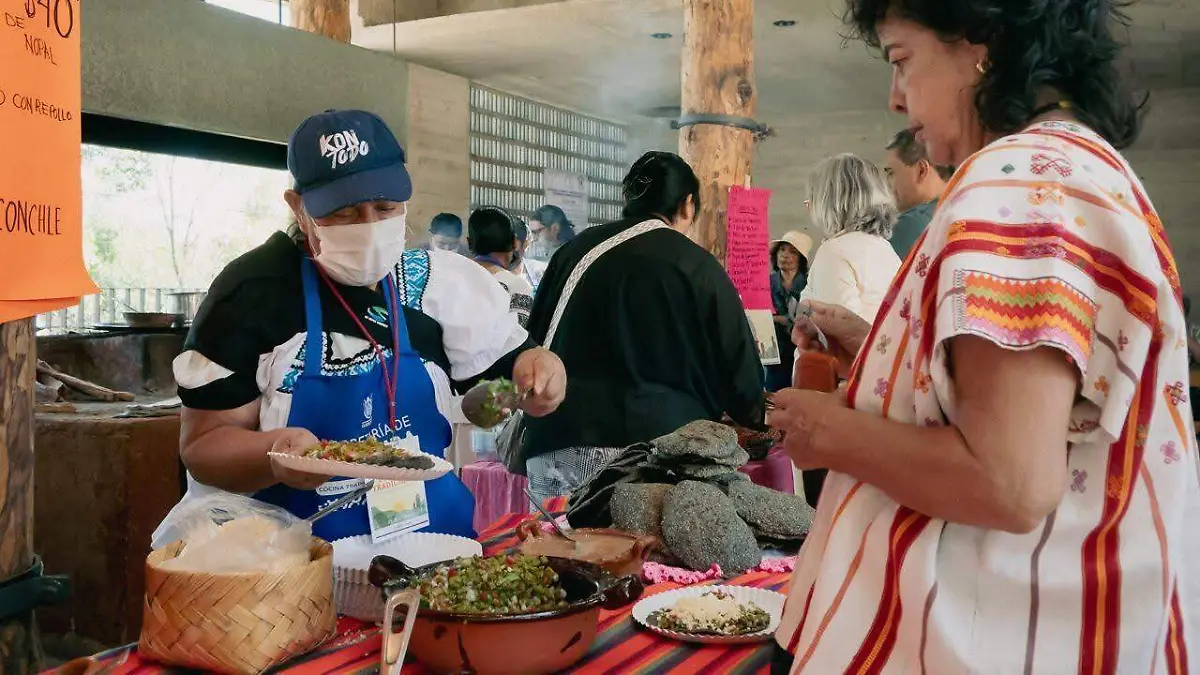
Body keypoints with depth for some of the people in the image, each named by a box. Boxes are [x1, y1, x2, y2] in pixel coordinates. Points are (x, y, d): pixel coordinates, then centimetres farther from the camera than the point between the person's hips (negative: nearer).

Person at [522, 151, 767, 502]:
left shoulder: (575, 251, 12)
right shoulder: (696, 266, 0)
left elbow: (535, 342, 19)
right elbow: (737, 365, 4)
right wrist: (755, 414, 25)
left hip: (561, 448, 4)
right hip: (657, 443, -4)